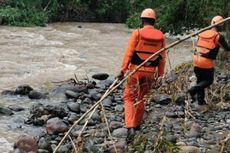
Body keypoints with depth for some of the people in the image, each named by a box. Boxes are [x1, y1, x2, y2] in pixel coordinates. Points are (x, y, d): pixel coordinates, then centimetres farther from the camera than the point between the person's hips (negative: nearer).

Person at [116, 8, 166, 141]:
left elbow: (128, 53, -13)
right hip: (150, 72, 4)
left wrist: (123, 70, -12)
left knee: (129, 98, 4)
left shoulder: (137, 33, -9)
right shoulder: (161, 36, 2)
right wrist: (160, 75, 11)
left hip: (136, 70, -3)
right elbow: (162, 58, 4)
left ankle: (130, 127, -11)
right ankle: (137, 124, 33)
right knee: (142, 98, 21)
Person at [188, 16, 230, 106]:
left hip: (196, 59, 6)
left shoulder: (202, 33, 7)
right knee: (209, 80, 11)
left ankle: (200, 100, 18)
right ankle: (193, 90, -10)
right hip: (207, 62, -6)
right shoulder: (218, 37, -9)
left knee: (200, 80, 19)